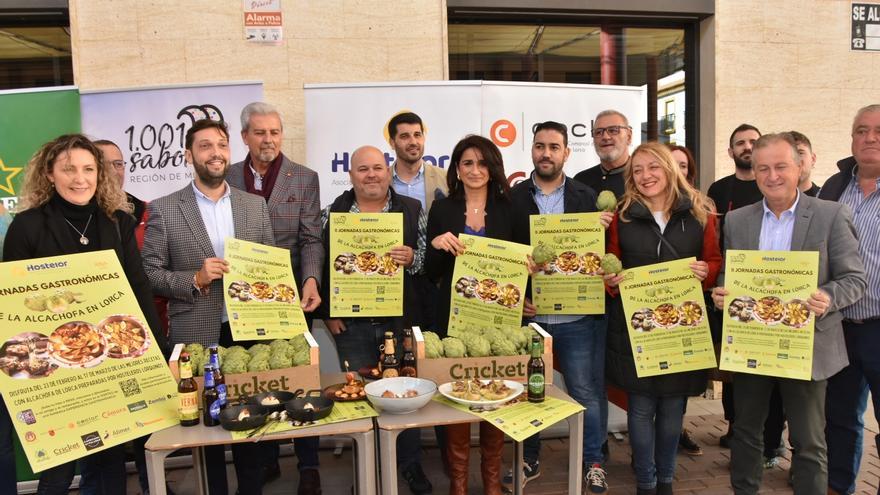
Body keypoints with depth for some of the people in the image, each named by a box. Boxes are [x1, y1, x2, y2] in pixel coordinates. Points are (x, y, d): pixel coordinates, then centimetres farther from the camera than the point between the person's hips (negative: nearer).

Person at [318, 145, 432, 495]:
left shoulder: (412, 210, 3)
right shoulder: (331, 214, 3)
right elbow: (320, 266, 4)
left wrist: (412, 259, -17)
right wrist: (327, 313, -1)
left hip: (401, 320, 0)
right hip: (351, 323, 0)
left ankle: (410, 465, 27)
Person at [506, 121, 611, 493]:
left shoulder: (587, 198, 4)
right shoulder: (512, 199, 2)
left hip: (578, 316, 0)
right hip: (527, 314, 0)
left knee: (587, 392, 8)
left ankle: (593, 462, 28)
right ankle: (529, 461, 32)